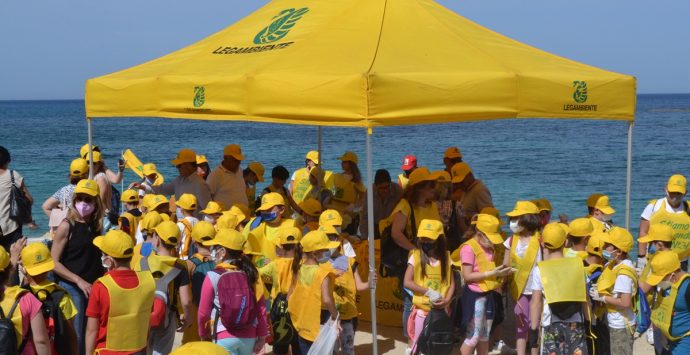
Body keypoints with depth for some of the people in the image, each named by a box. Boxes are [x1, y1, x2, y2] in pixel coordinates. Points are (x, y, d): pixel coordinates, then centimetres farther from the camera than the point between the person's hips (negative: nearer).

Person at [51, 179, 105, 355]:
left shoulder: (96, 225, 6)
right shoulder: (67, 226, -9)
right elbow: (54, 263, -11)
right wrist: (79, 281, -17)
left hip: (94, 287, 5)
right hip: (72, 288, -5)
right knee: (75, 336, -3)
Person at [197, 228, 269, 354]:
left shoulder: (213, 276, -10)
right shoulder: (251, 273, -2)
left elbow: (203, 312, -4)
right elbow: (261, 309, -1)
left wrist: (203, 334, 13)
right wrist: (262, 336, 9)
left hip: (224, 337, -4)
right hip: (249, 336, 4)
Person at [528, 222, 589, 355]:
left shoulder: (540, 269, -5)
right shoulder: (577, 265, 1)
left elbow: (536, 303, -5)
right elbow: (585, 299, 4)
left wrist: (533, 329, 1)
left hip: (551, 325, -2)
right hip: (575, 324, 2)